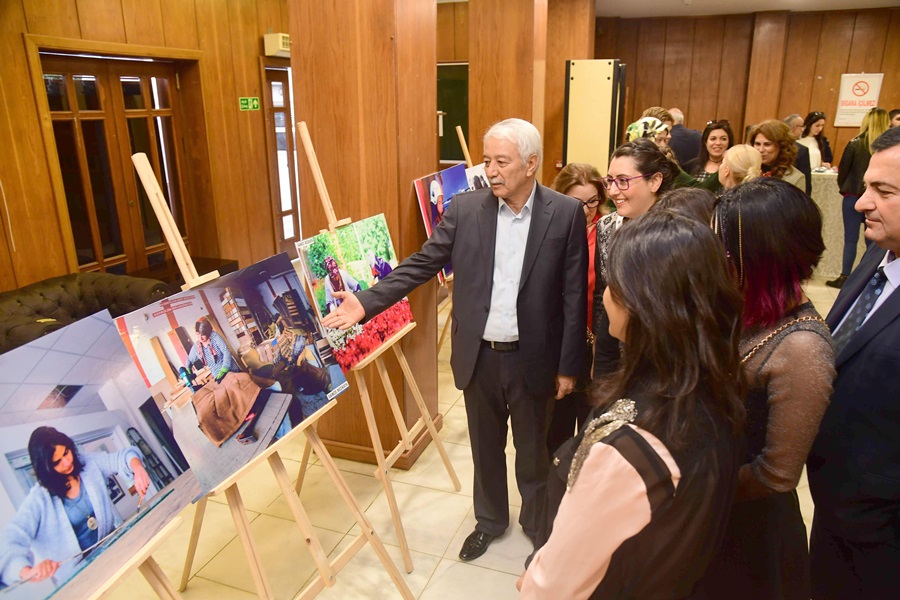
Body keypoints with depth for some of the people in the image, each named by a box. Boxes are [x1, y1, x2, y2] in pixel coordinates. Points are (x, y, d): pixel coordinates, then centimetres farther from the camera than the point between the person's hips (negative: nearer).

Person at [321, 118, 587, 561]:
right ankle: (490, 520, 44)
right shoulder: (464, 209, -4)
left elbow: (575, 296, -7)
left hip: (533, 357, -2)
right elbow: (422, 264, -3)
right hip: (478, 355, 2)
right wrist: (367, 301, -13)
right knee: (485, 447, 20)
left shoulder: (566, 213, -9)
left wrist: (569, 365, -6)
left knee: (533, 449, 17)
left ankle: (537, 523, 44)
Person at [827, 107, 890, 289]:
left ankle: (845, 277, 3)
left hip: (854, 196, -2)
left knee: (851, 239, 2)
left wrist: (844, 189, 14)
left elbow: (843, 170, -2)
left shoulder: (855, 144, -8)